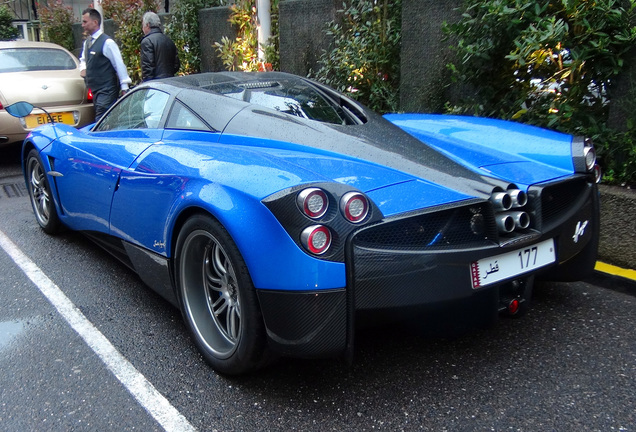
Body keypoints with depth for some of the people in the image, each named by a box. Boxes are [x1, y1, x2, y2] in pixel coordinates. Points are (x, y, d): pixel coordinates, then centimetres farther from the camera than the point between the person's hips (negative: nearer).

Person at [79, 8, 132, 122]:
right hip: (95, 90, 8)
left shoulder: (107, 42, -12)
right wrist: (83, 69, 8)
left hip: (107, 91, -8)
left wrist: (124, 88, -15)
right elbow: (83, 59, 31)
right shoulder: (87, 42, 13)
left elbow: (119, 64, -13)